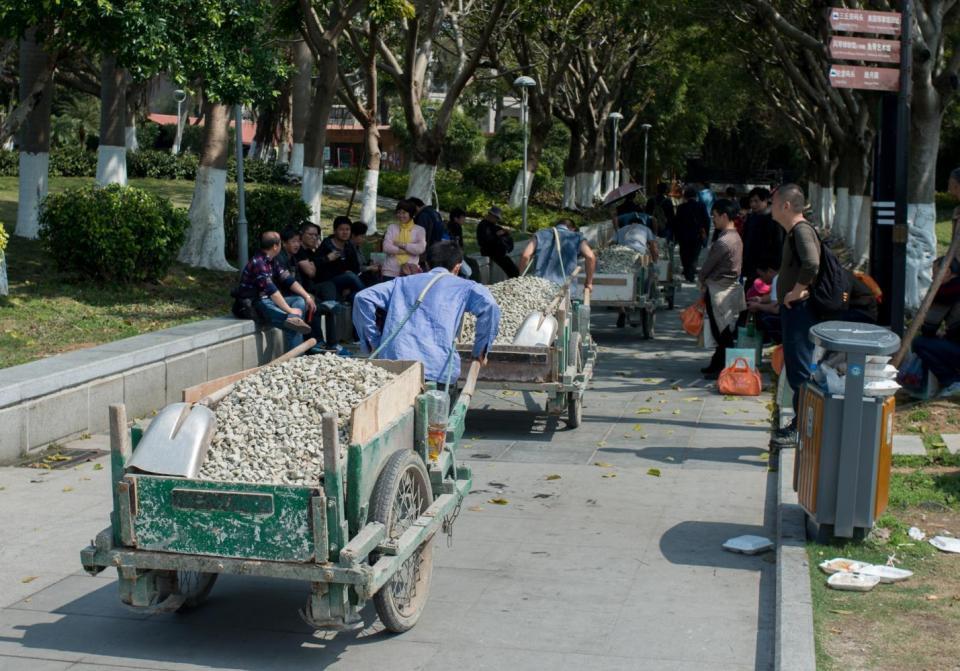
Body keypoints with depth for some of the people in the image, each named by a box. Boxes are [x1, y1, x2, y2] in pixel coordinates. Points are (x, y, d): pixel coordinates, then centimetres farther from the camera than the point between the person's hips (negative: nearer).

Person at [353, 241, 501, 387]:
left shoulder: (403, 282, 26)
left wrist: (373, 342, 19)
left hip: (392, 363, 3)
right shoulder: (464, 287, 16)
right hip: (437, 369, -2)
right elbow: (488, 305, -3)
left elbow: (363, 297, 17)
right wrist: (480, 350, 6)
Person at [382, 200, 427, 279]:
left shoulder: (419, 230, 7)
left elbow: (421, 248, -9)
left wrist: (402, 245, -8)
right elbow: (386, 247, -3)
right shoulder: (391, 228, 10)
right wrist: (408, 250, -6)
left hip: (410, 272, -1)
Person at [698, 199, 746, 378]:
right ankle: (717, 364, 22)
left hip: (719, 290, -9)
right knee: (726, 332, 14)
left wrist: (702, 281, 6)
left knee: (721, 333, -3)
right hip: (731, 287, 9)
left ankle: (722, 369, 2)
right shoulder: (736, 238, 8)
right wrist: (706, 280, 13)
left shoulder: (723, 241, -20)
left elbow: (708, 265, -11)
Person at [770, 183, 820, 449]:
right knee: (796, 368, 16)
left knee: (800, 369, -6)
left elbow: (812, 264, -34)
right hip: (793, 309, 11)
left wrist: (797, 291, -23)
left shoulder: (802, 230, -17)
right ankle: (800, 423, 24)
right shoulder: (794, 231, 15)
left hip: (799, 308, -11)